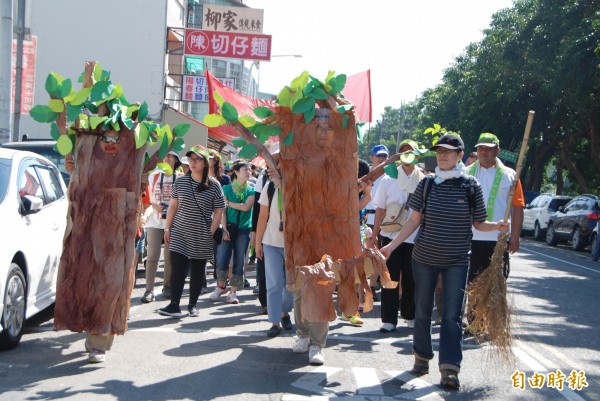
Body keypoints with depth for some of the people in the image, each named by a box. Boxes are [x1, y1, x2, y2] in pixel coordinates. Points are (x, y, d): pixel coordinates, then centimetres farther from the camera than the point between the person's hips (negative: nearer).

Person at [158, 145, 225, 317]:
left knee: (197, 271, 7)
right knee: (177, 269, -7)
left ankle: (193, 305, 18)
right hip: (179, 234, 1)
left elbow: (218, 211, 0)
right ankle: (174, 305, -7)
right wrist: (167, 228, 3)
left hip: (201, 238, -1)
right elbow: (173, 206, 8)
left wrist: (211, 232, -5)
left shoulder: (214, 185, -3)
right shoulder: (180, 182, 4)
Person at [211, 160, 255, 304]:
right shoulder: (227, 188, 3)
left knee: (239, 262, 2)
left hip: (244, 229, 1)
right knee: (221, 259, -5)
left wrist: (229, 202, -6)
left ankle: (233, 292, 11)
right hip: (228, 228, -1)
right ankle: (221, 286, 17)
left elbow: (246, 207, -11)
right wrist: (224, 229, -9)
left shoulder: (251, 190, 5)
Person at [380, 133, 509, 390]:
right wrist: (391, 246, 0)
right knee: (422, 310, 11)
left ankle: (449, 368, -2)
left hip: (456, 261, -2)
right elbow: (414, 221, 4)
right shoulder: (427, 184, 1)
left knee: (452, 314, -4)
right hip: (424, 258, 2)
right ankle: (422, 356, 29)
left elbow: (478, 223, 4)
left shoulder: (471, 186, -2)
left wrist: (497, 226, -17)